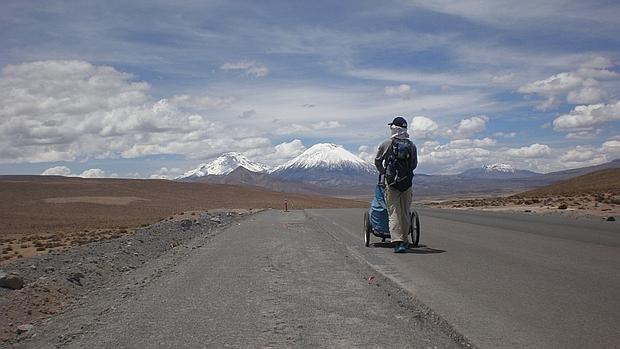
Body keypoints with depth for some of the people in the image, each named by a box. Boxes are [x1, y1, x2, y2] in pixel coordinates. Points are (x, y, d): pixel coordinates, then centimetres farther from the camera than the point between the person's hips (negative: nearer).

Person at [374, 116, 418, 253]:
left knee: (394, 212, -1)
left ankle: (397, 242, -10)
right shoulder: (412, 145, 3)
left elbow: (377, 161, 8)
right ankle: (404, 240, 20)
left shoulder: (386, 144, -3)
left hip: (391, 182, -2)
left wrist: (383, 172, 27)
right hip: (407, 182, 2)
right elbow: (414, 164, 12)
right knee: (406, 212, 12)